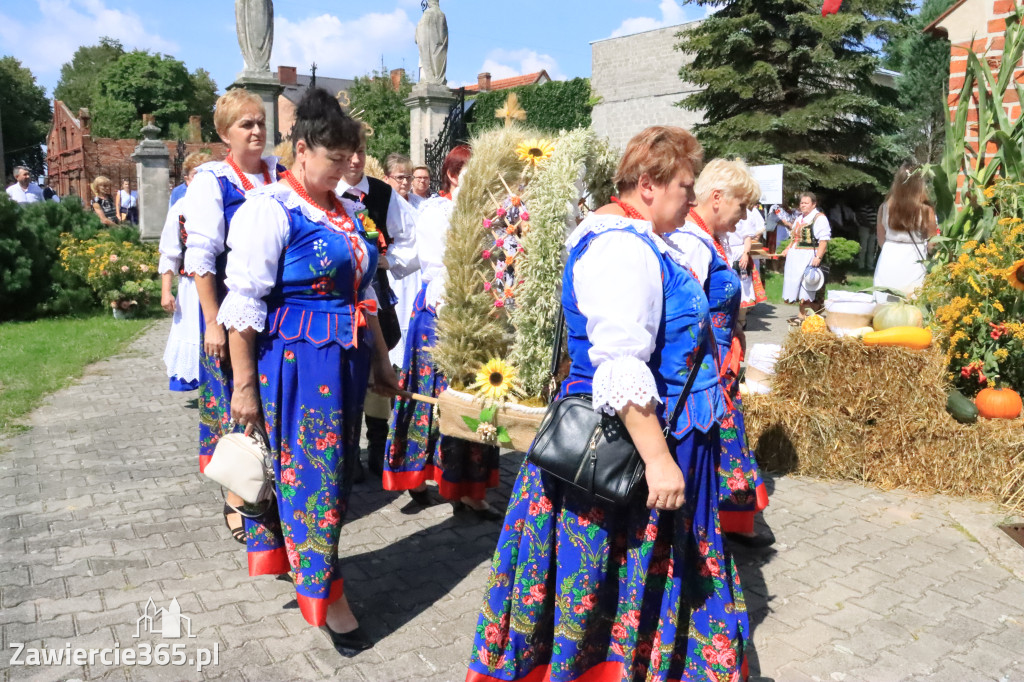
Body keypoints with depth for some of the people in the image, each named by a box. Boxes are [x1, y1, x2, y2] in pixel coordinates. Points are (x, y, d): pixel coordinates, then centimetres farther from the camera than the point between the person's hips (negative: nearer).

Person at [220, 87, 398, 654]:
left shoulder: (346, 211, 12)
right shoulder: (270, 208, -10)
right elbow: (244, 304, -13)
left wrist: (380, 361, 19)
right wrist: (244, 385, -14)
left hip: (346, 361, 7)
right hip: (295, 362, -7)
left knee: (334, 467, 14)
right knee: (311, 473, 1)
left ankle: (289, 553, 35)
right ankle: (324, 595, 15)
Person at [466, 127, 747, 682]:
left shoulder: (631, 240, 12)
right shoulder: (625, 247, -22)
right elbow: (623, 371, -29)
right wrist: (659, 460, -27)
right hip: (624, 446, -11)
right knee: (614, 580, 6)